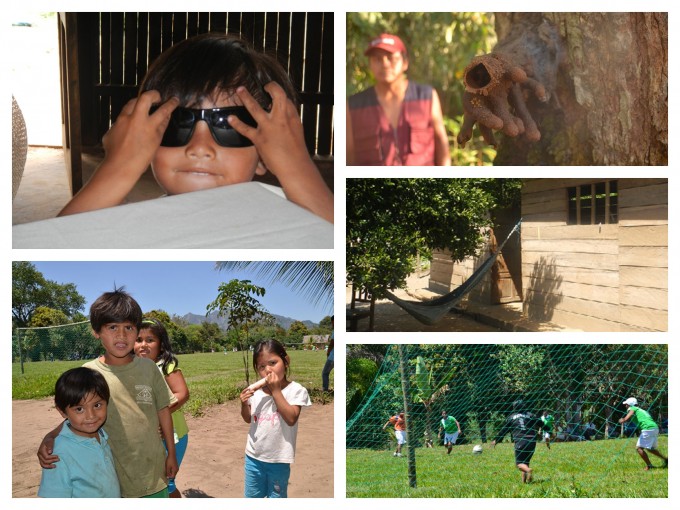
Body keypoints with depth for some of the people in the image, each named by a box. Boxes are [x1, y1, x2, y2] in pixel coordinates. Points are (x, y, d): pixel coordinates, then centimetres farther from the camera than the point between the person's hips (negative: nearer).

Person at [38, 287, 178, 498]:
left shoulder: (148, 367, -4)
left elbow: (162, 410, 5)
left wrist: (171, 453, 8)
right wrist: (49, 438, -22)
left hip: (153, 472, 2)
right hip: (113, 478, -2)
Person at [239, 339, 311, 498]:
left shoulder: (296, 390, -13)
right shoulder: (256, 390, 0)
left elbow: (291, 418, -25)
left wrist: (276, 390, -23)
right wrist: (244, 404, -10)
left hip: (279, 459, -4)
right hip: (254, 456, 4)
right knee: (251, 497, 18)